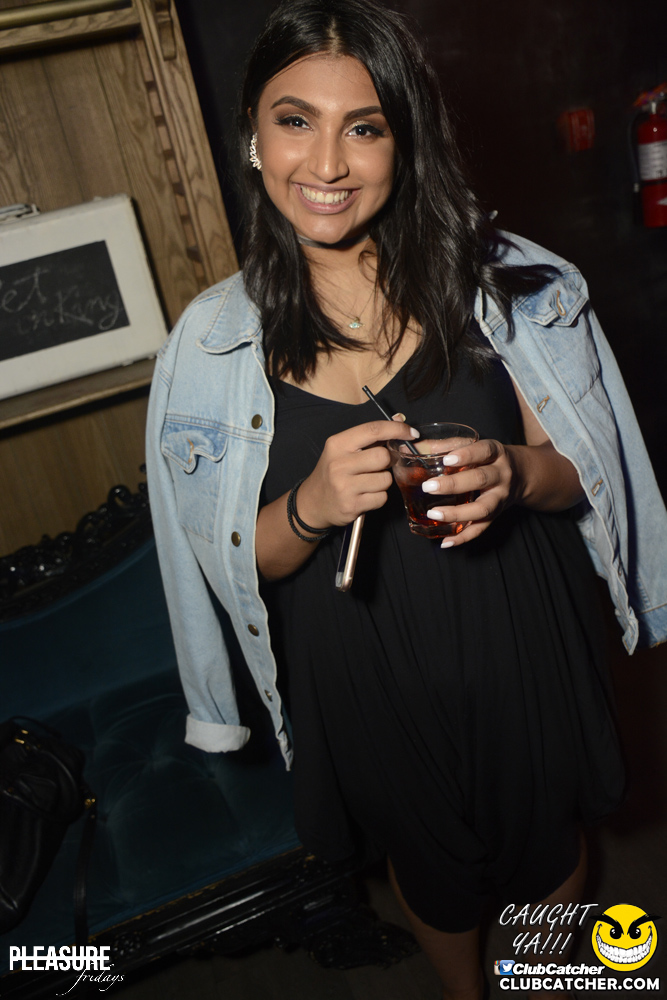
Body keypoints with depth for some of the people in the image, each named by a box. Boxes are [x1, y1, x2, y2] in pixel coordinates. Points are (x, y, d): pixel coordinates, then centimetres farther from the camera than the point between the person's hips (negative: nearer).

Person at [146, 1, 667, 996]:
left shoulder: (500, 282, -13)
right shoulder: (216, 340, -12)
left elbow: (579, 467, -4)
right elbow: (242, 560, -6)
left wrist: (514, 474, -27)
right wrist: (312, 506, -28)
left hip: (517, 645, 1)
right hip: (363, 681, 1)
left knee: (547, 842, 26)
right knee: (430, 862, 28)